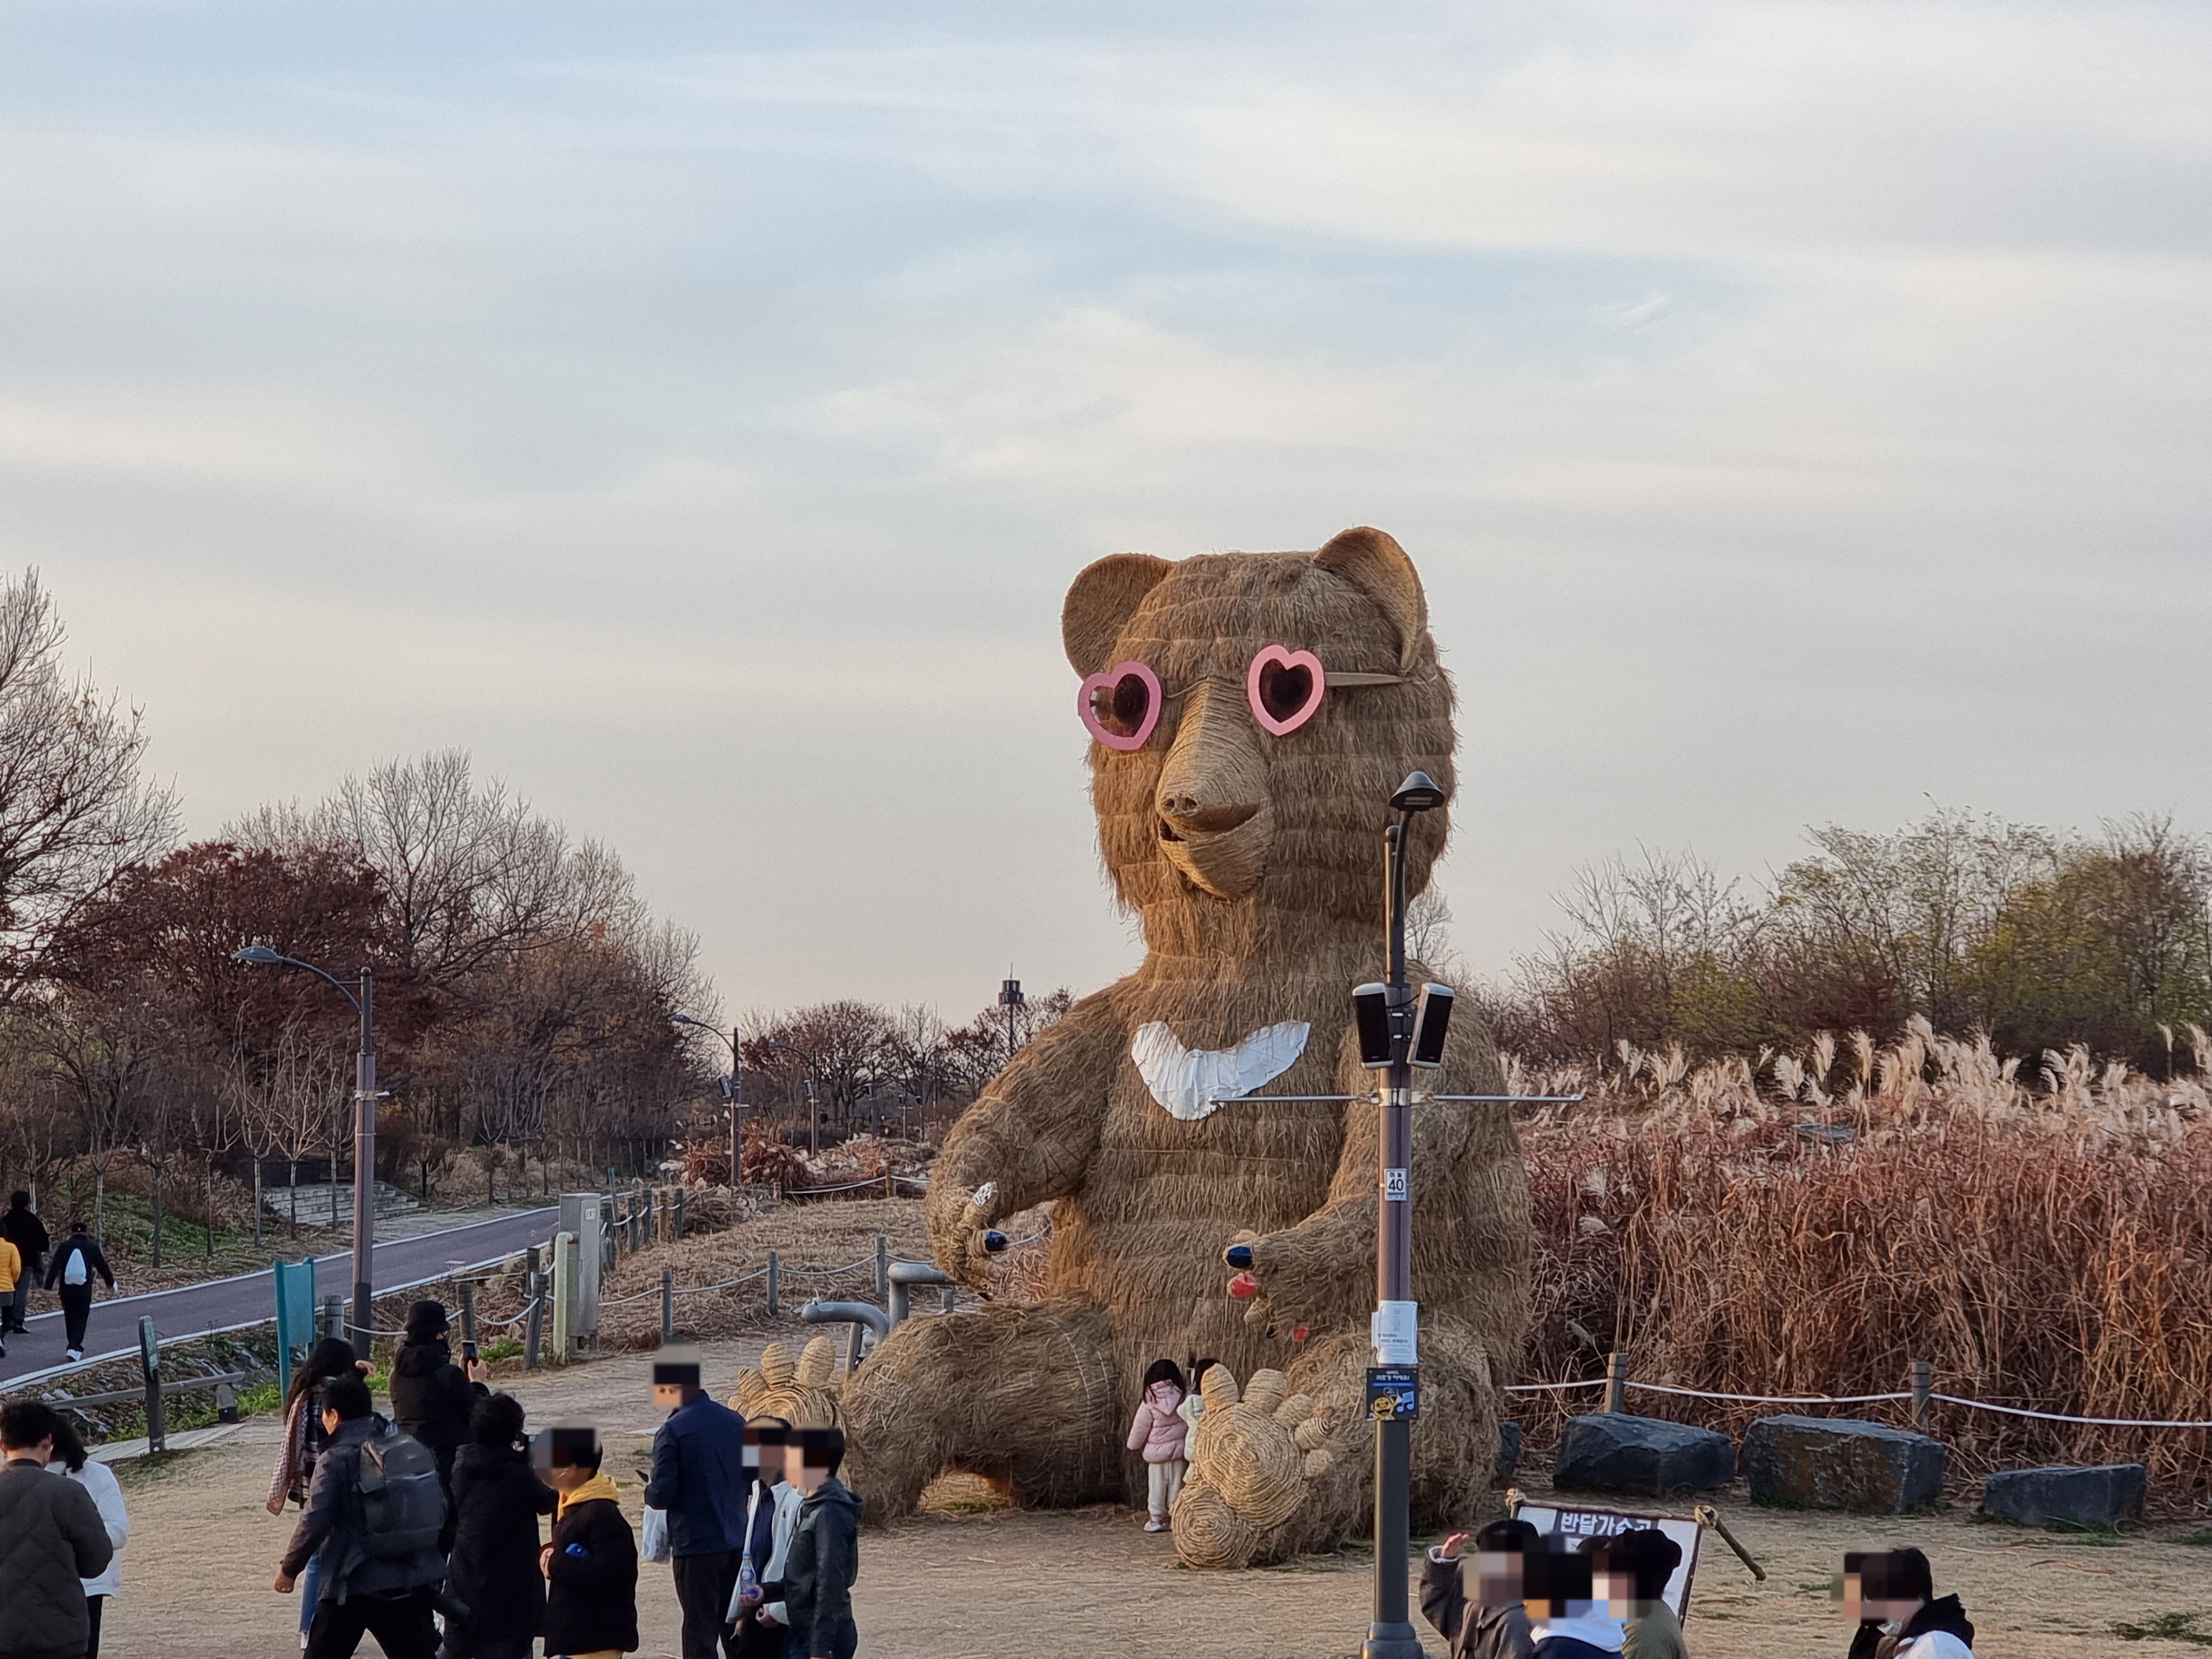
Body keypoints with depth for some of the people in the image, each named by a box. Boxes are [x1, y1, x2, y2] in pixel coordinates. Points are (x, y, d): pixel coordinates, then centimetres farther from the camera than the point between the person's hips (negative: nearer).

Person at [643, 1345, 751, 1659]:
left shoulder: (672, 1432, -14)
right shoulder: (735, 1422, 5)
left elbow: (662, 1495, -16)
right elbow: (751, 1481, 12)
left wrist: (649, 1491, 5)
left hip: (695, 1544, -6)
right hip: (737, 1543, 6)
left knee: (700, 1632, 1)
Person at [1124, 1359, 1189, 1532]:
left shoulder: (1149, 1403, -12)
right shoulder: (1182, 1399, -7)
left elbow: (1140, 1428, -4)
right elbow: (1189, 1424, 2)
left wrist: (1134, 1445, 12)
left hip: (1156, 1451, -2)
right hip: (1179, 1450, 2)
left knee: (1156, 1486, 6)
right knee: (1177, 1484, 10)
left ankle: (1156, 1519, 7)